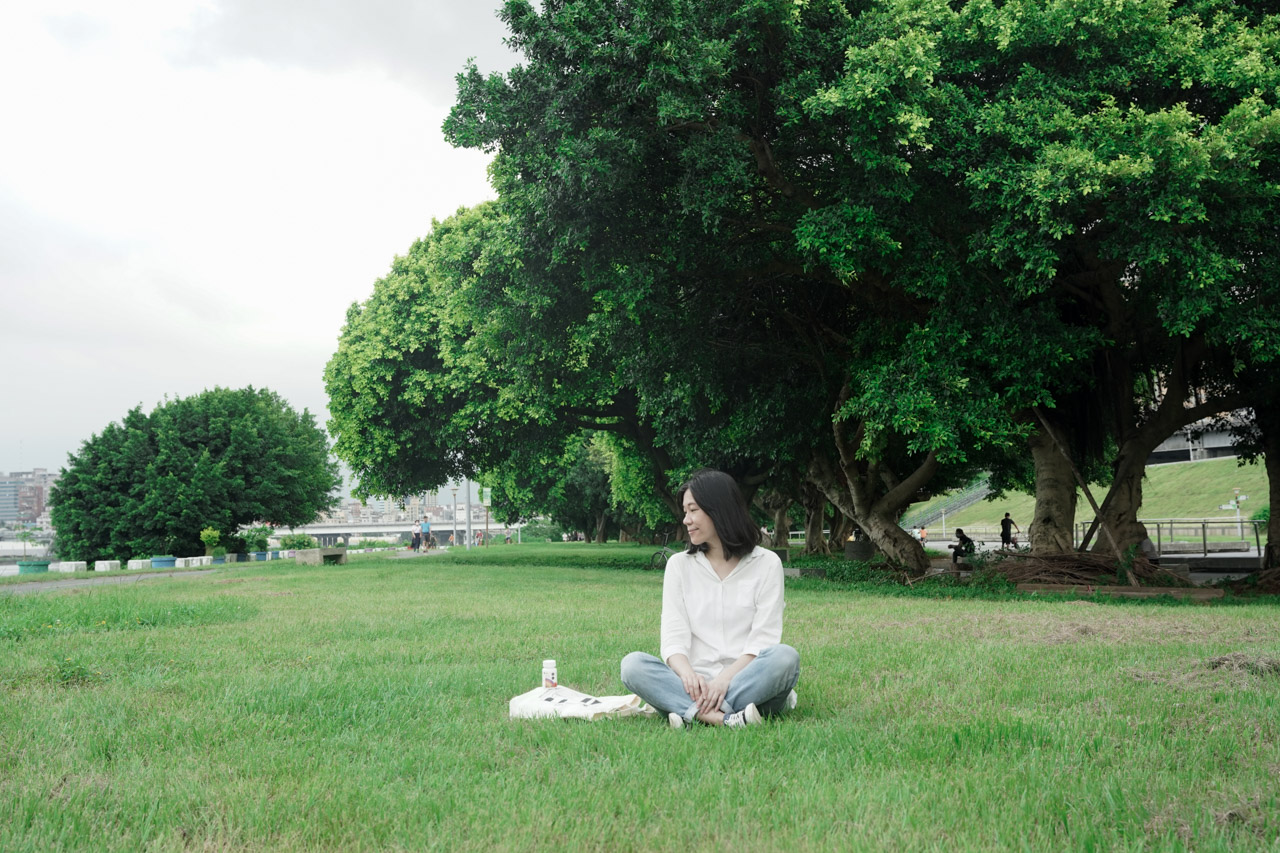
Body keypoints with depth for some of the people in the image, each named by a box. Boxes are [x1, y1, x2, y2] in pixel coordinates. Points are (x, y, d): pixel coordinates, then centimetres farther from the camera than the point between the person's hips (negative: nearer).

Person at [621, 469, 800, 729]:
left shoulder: (766, 563, 6)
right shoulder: (679, 564, 12)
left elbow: (764, 638, -4)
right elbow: (673, 637, 1)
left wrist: (725, 679, -21)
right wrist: (687, 673, -22)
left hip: (745, 678, -1)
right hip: (697, 686, 2)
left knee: (785, 657, -31)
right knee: (633, 664, -24)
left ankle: (694, 713, -33)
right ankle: (730, 716, -37)